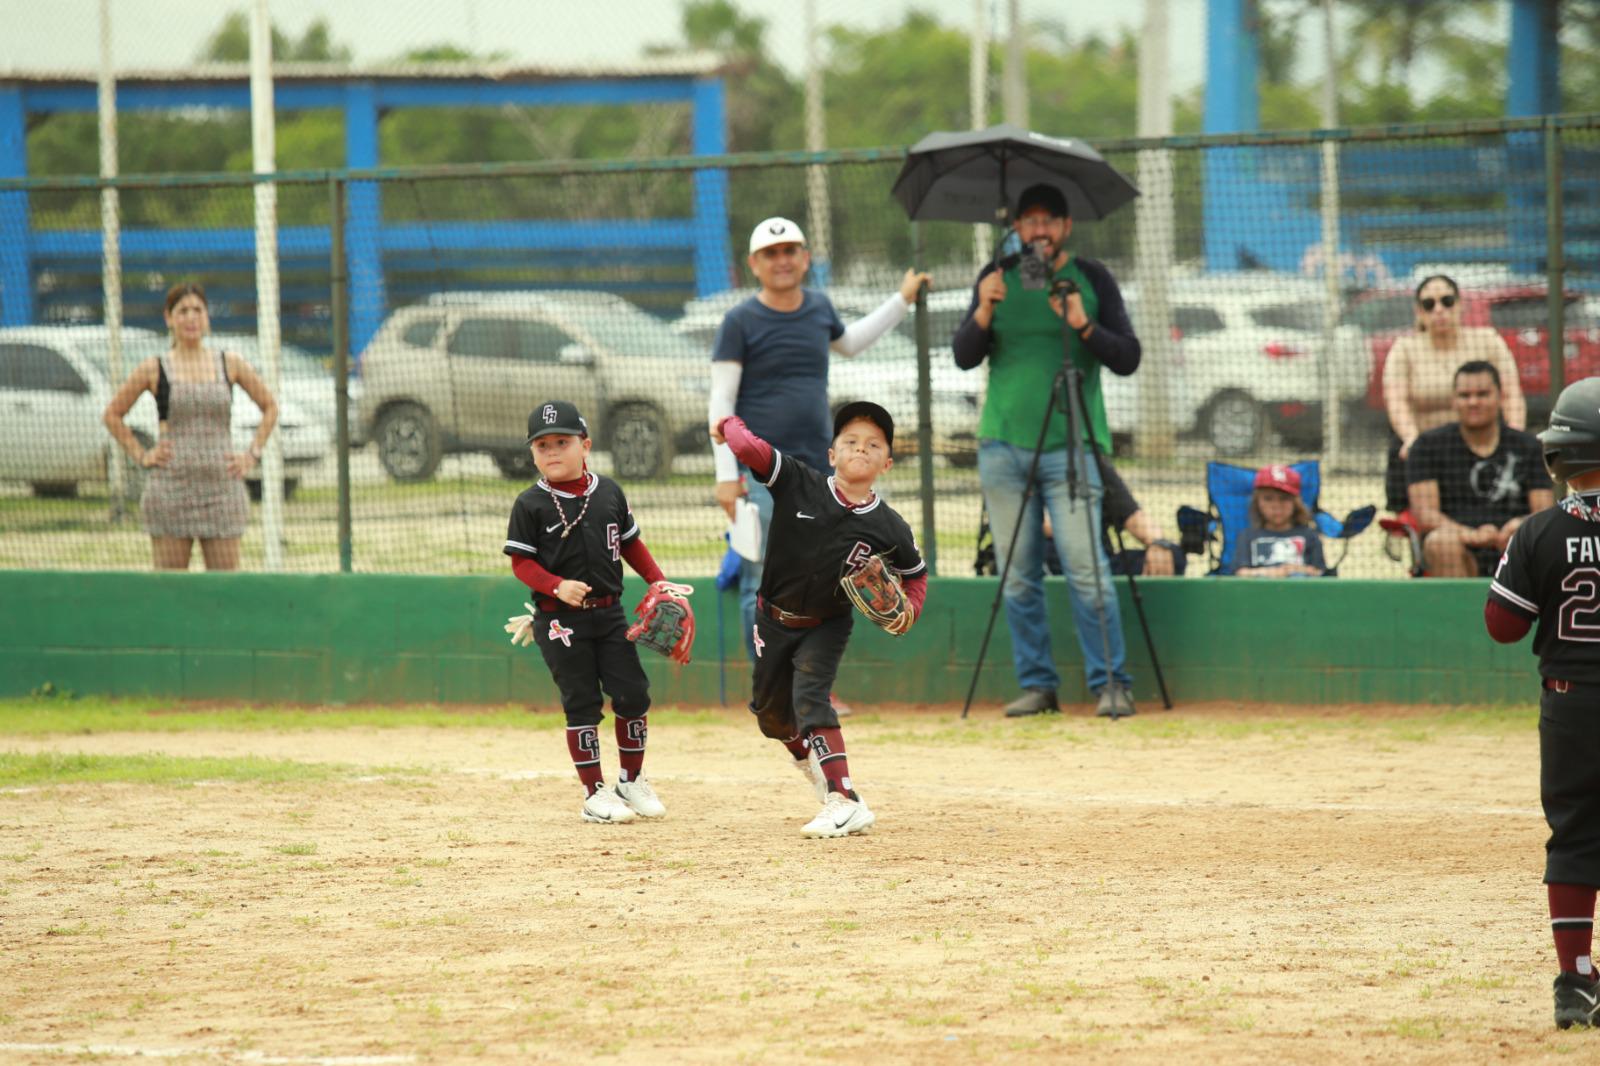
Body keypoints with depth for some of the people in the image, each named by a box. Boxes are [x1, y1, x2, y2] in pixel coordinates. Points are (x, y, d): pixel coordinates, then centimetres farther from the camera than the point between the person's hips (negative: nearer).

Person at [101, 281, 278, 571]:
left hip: (221, 488, 1)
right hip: (172, 487, -1)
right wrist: (141, 456, 2)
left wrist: (252, 455, 8)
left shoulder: (229, 365, 7)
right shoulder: (155, 370, 2)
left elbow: (270, 408, 18)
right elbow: (112, 414, 11)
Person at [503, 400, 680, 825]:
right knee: (582, 703, -3)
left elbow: (630, 543, 15)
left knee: (633, 694, 3)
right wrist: (557, 586, -22)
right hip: (560, 619, -4)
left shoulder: (608, 492, 4)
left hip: (609, 612, 4)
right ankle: (595, 793, 5)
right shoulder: (531, 505, -7)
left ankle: (632, 780, 21)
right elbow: (521, 562, -6)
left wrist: (658, 581, 5)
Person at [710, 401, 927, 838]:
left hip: (827, 626, -3)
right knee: (768, 708, 17)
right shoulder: (798, 483, -20)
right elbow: (748, 448, -30)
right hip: (774, 621, 3)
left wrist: (910, 609, -13)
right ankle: (809, 756, 52)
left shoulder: (888, 528, -15)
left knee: (809, 695, -25)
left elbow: (915, 572, 4)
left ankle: (844, 801, -32)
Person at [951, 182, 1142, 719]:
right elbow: (964, 357, 2)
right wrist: (985, 312, -16)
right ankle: (1036, 684, 11)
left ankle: (1111, 684, -6)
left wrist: (1084, 327, -17)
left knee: (1086, 570, -10)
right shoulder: (998, 279, 9)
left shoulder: (1092, 279, 5)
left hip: (1071, 447, -3)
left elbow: (1127, 358, 0)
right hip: (1004, 445, 3)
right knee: (1018, 576, 4)